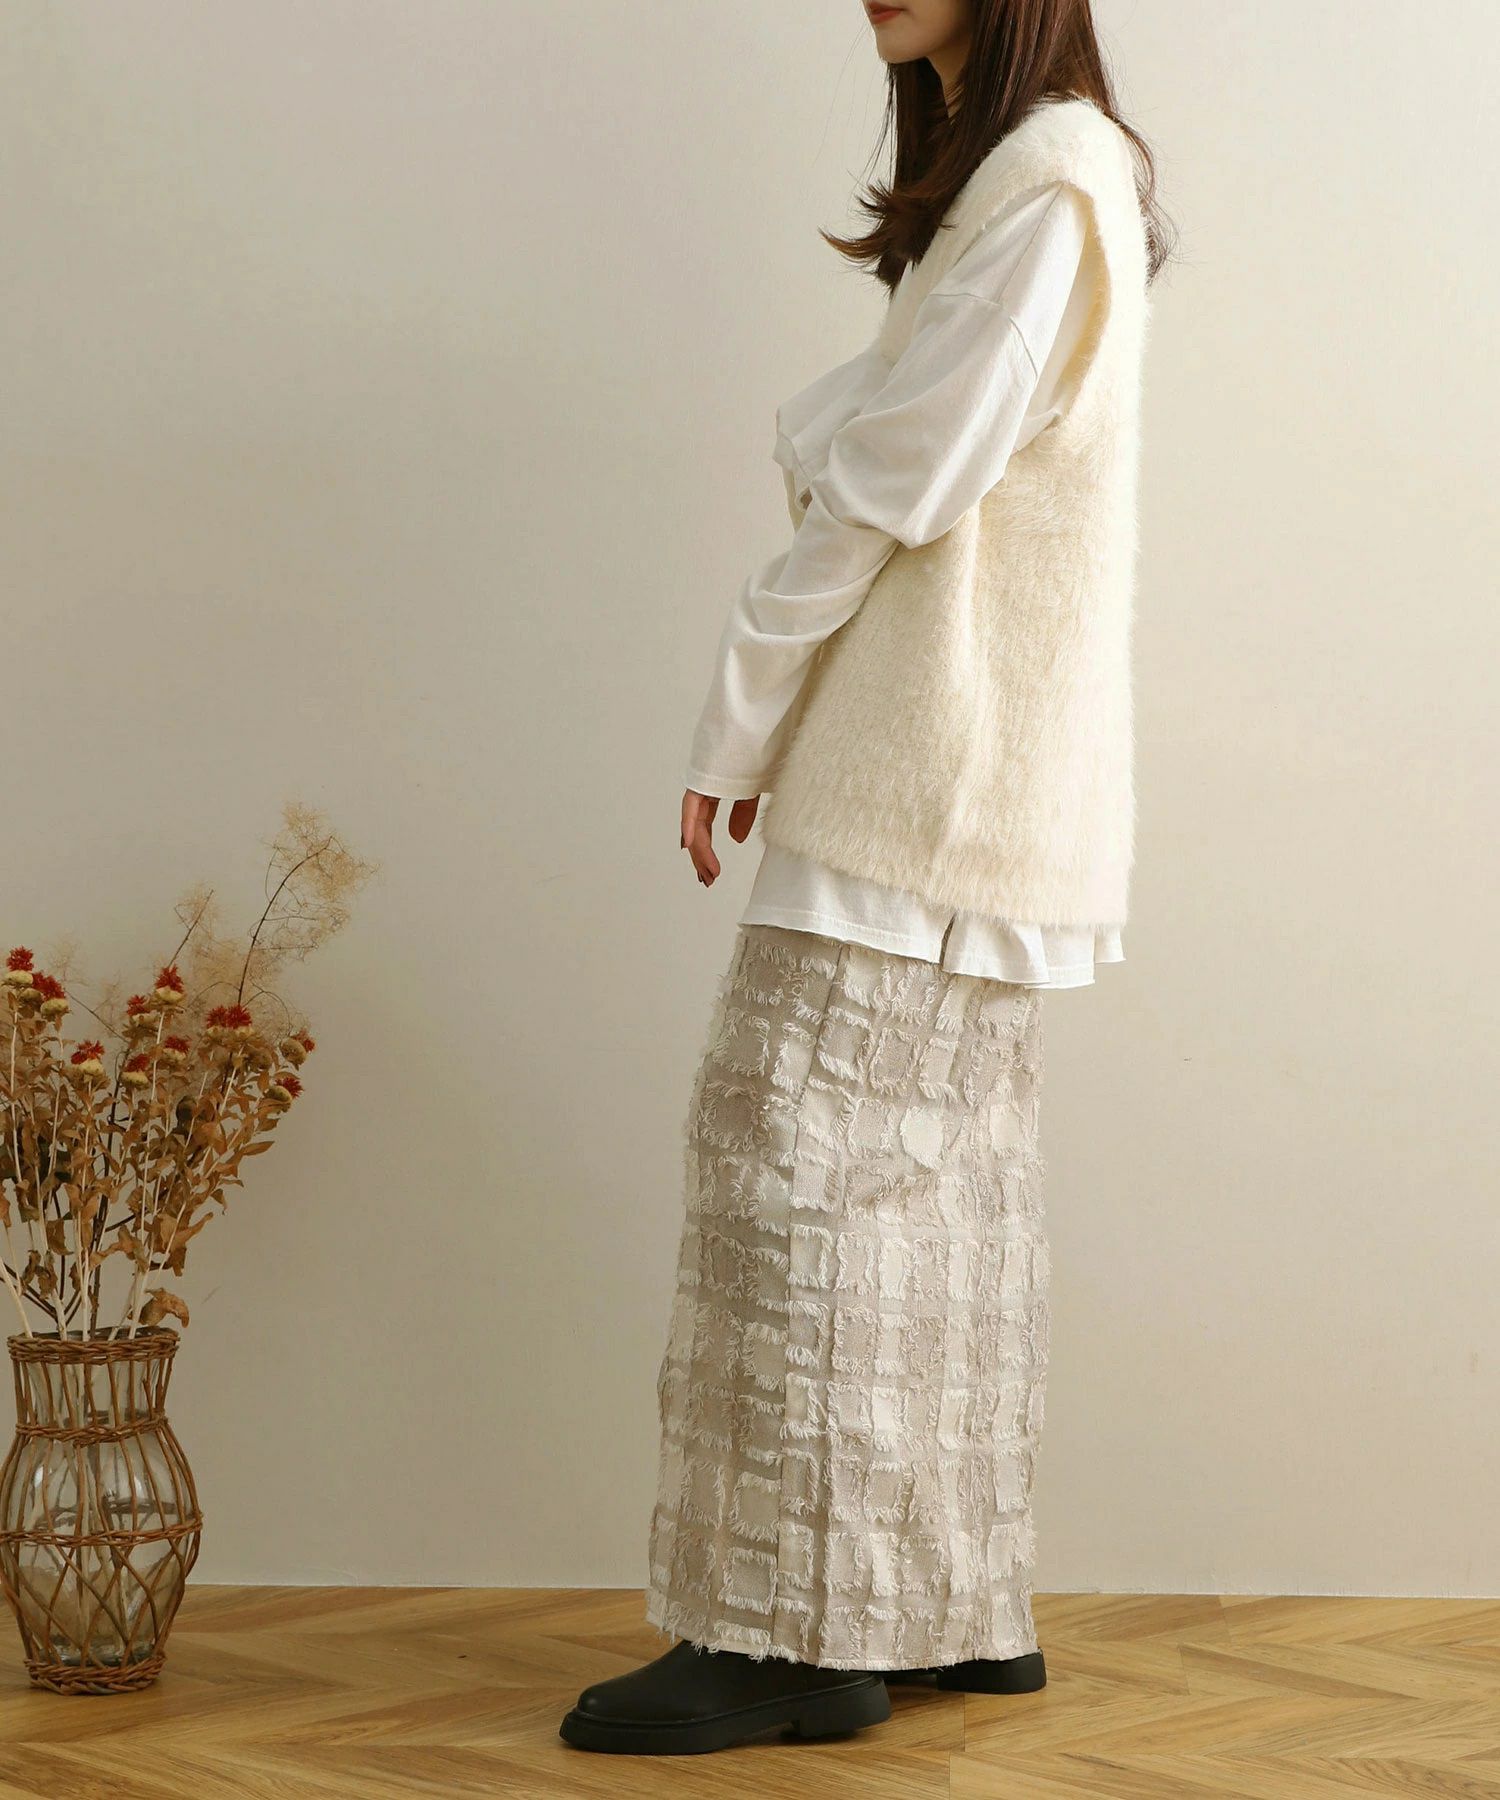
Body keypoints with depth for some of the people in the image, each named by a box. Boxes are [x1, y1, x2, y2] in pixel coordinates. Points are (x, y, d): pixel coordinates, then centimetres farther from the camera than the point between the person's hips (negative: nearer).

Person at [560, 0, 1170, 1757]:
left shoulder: (1047, 183, -11)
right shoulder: (1010, 181, 20)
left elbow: (889, 490, -13)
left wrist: (737, 727, -6)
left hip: (927, 776, -10)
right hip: (945, 793, 10)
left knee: (799, 1153, -10)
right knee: (938, 1173, 10)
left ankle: (791, 1631, -5)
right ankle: (963, 1609, 16)